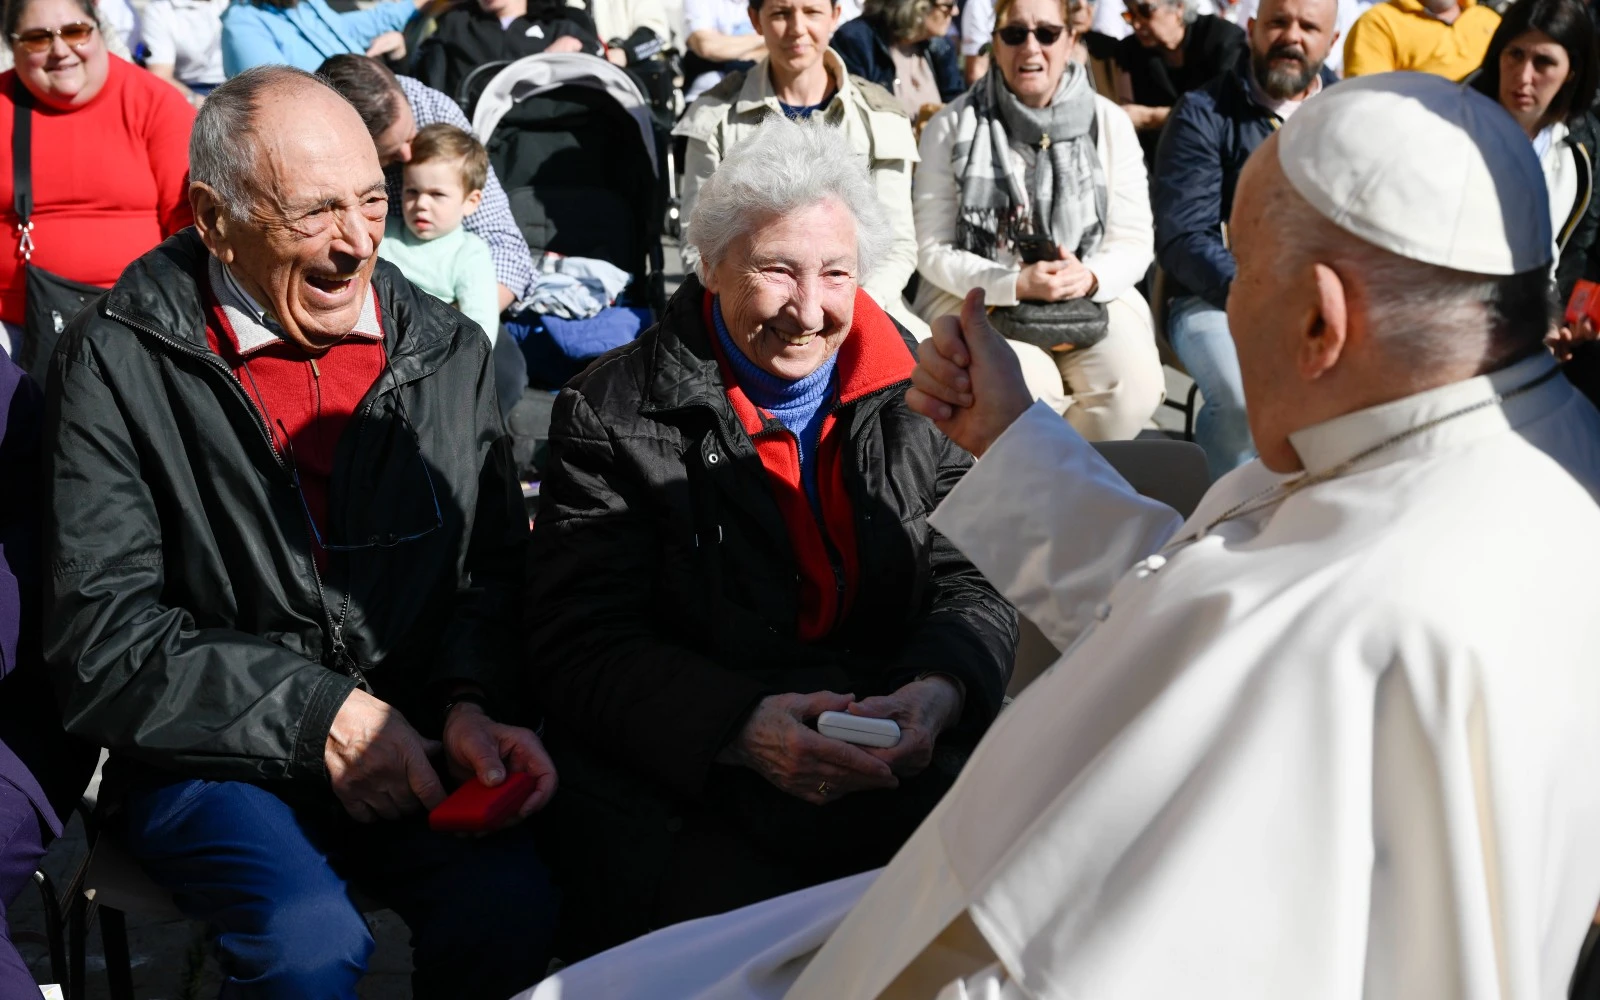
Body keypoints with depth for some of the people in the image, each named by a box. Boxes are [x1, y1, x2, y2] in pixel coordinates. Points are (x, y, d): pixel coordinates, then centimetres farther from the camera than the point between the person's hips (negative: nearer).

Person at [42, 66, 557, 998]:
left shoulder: (448, 352, 7)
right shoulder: (116, 364, -6)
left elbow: (495, 569, 11)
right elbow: (101, 636, -9)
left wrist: (473, 703, -10)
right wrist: (319, 713, -13)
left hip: (408, 746, 3)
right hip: (208, 757, -3)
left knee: (514, 907, -24)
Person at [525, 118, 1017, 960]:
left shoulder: (916, 401, 11)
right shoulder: (612, 417, -1)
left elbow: (973, 582, 9)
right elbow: (580, 649, -7)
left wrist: (939, 690, -16)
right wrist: (737, 725, -25)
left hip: (898, 764, 4)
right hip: (675, 786, -4)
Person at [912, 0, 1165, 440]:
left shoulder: (1110, 123, 6)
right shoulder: (951, 128, 0)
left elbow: (1134, 242, 4)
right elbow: (933, 250, -4)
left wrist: (1090, 277, -19)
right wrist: (1014, 284, -19)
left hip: (1091, 297, 2)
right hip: (977, 299, -2)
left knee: (1134, 382, -25)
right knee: (1025, 387, -32)